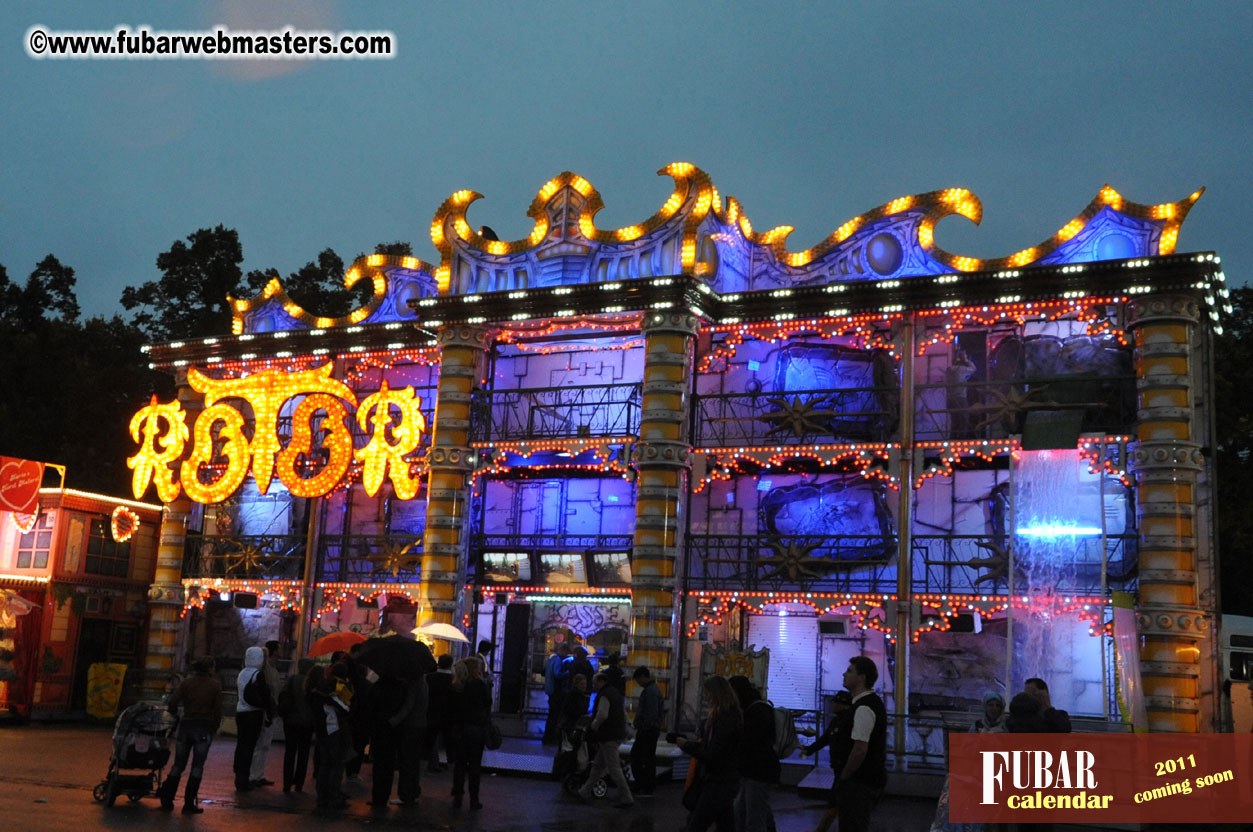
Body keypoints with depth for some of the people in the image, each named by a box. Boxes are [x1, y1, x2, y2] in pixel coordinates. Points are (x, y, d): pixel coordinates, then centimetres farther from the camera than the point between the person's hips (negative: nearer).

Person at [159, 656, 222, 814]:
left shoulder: (187, 682, 2)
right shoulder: (215, 685, -3)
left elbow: (172, 703, -6)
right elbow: (218, 710, -5)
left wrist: (176, 717, 13)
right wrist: (214, 729, 8)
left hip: (186, 725, 3)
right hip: (204, 728, -3)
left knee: (178, 765, 14)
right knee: (197, 767, 4)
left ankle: (167, 800, 15)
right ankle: (188, 804, 3)